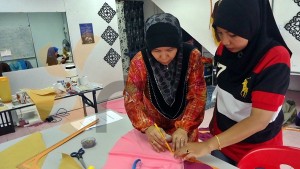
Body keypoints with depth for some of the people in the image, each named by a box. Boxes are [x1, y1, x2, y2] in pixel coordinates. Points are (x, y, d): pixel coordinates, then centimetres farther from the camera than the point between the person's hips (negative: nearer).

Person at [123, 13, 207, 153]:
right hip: (154, 129, 0)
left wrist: (184, 127, -31)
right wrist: (147, 126, -34)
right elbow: (132, 99, -19)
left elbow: (198, 97, -18)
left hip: (185, 128, 0)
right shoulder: (140, 62, -19)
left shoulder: (192, 56, -19)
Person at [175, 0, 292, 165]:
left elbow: (259, 120, -29)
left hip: (257, 149, -4)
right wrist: (215, 120, 8)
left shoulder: (276, 59, -26)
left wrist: (208, 145, -31)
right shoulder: (224, 49, -9)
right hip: (223, 138, 5)